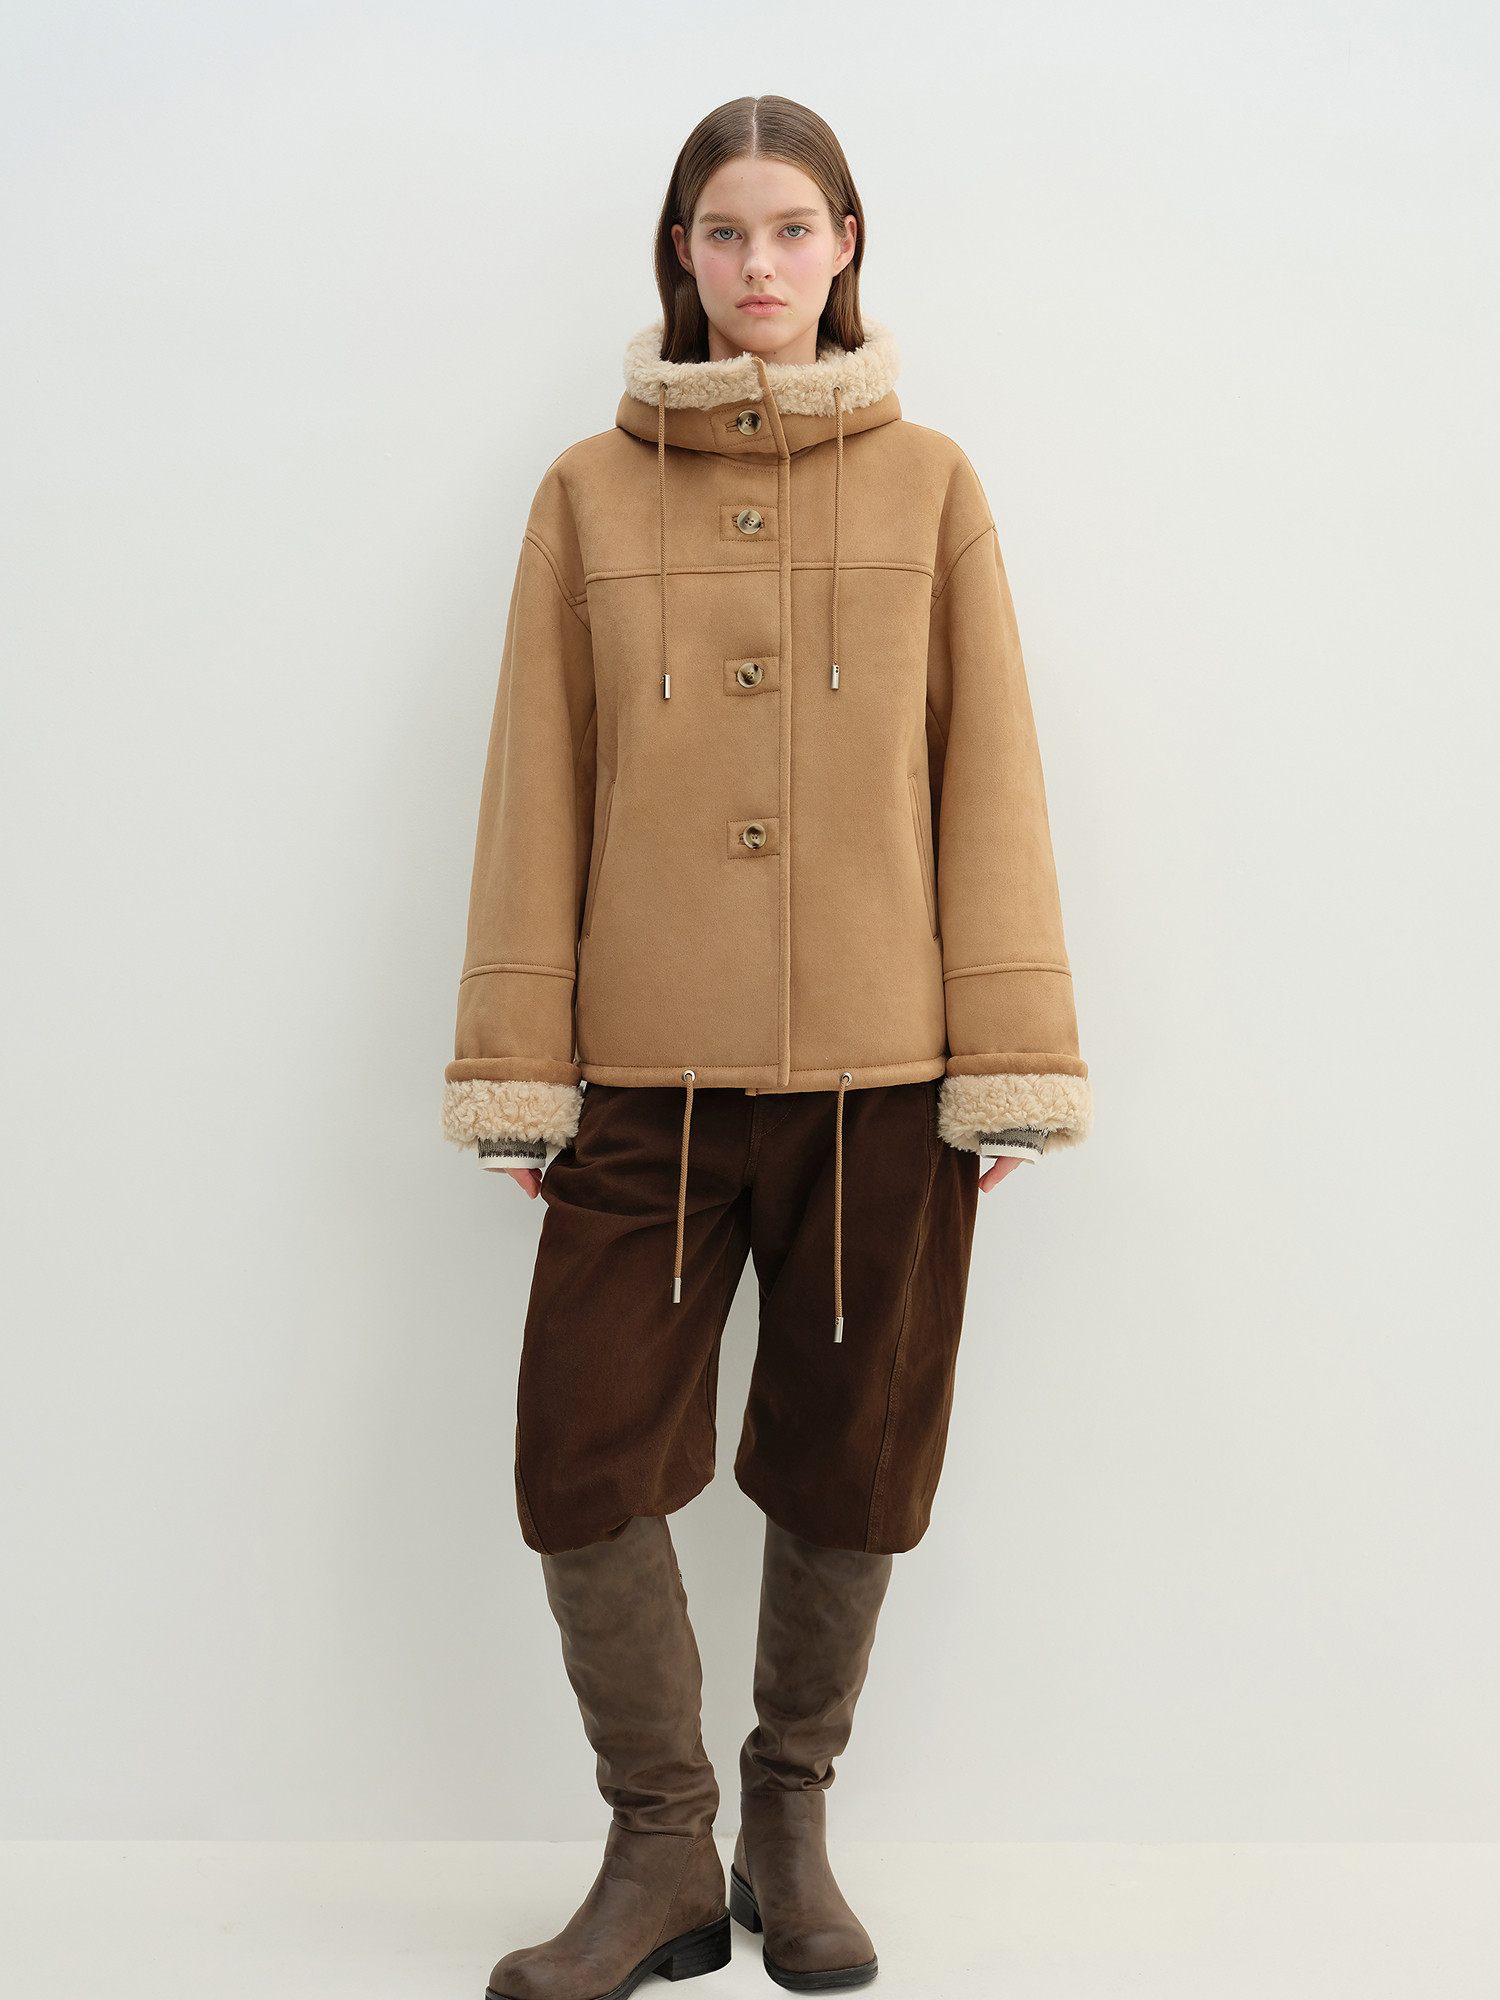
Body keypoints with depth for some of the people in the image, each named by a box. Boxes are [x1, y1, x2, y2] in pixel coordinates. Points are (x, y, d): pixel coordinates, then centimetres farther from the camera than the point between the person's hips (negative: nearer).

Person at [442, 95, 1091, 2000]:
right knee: (585, 1456, -2)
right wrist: (516, 1059, 2)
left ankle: (790, 1822, 30)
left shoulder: (928, 485, 8)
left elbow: (989, 777, 4)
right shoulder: (591, 490, 9)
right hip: (649, 1064, 1)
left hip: (883, 1062, 0)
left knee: (851, 1459, 7)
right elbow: (537, 787, 7)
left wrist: (1011, 1052, -2)